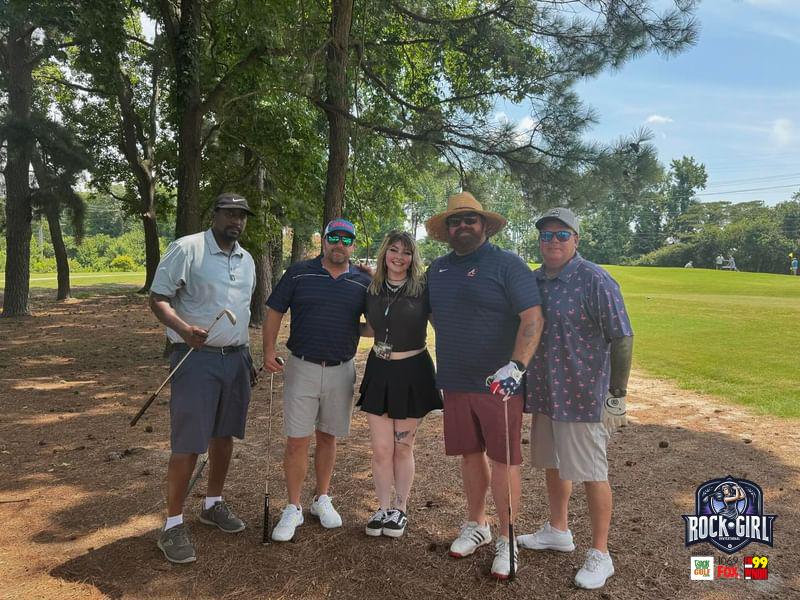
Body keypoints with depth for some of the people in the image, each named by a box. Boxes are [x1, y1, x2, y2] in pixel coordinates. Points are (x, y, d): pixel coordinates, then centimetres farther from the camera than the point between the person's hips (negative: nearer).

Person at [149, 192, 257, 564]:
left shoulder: (247, 260, 12)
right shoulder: (186, 249, -9)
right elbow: (157, 299, -11)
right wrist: (184, 329, -29)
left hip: (236, 358, 7)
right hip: (197, 357, -6)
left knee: (223, 435, 15)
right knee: (188, 444, -3)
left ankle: (213, 504, 33)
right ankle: (173, 525, 12)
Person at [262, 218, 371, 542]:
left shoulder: (363, 282, 2)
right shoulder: (299, 272, -1)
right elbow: (274, 313, 1)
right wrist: (269, 351, -10)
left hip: (341, 371, 2)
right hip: (301, 368, -1)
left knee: (327, 437, 15)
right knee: (297, 441, 1)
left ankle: (322, 499, 32)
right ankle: (293, 509, 17)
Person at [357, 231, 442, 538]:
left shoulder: (423, 289, -7)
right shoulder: (372, 289, 4)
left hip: (412, 372, -3)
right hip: (379, 370, 3)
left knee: (403, 447, 11)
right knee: (381, 449, 6)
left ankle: (400, 509, 28)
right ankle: (383, 507, 25)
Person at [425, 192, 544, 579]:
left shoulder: (507, 265, -8)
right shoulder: (437, 270, 9)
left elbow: (533, 318, -16)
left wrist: (516, 366, -26)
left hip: (498, 383, -5)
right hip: (455, 383, 5)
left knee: (503, 460, 4)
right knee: (469, 456, 16)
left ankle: (506, 540, 22)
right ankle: (476, 526, 35)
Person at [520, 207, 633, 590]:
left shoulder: (594, 281, -13)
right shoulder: (534, 280, 8)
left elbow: (622, 338, -13)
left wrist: (617, 393, -13)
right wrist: (524, 384, 18)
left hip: (582, 396, -7)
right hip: (543, 393, 7)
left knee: (591, 474, 3)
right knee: (552, 464, 20)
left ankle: (600, 555, 20)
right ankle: (557, 531, 40)